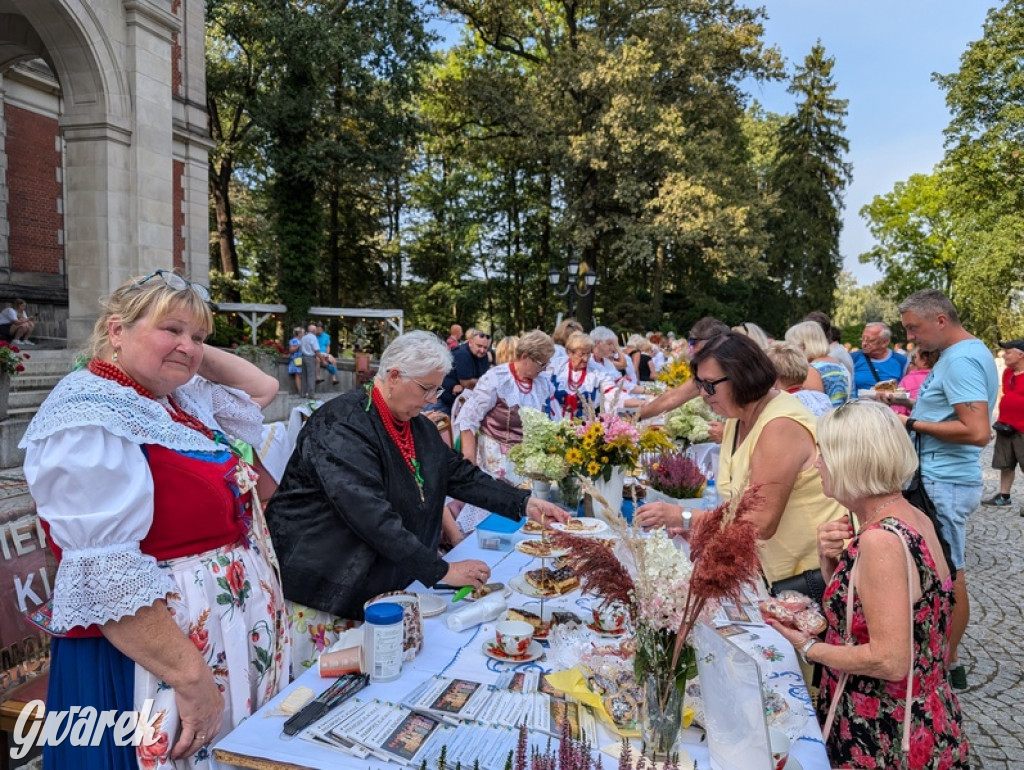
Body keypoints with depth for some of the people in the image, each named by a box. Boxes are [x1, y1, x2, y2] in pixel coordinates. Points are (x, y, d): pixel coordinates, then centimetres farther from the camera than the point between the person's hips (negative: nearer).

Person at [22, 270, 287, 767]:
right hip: (153, 658, -9)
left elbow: (261, 388, 23)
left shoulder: (178, 400, 8)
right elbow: (105, 577, -25)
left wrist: (198, 353, 8)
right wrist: (190, 676, -24)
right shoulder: (90, 420, -19)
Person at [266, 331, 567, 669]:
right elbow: (371, 516, -30)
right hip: (322, 589, -7)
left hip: (379, 584, 7)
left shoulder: (416, 425, 5)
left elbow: (459, 473, 9)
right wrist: (442, 571, -28)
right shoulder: (342, 426, -23)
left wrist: (524, 503, 0)